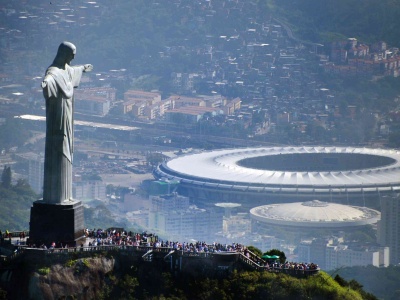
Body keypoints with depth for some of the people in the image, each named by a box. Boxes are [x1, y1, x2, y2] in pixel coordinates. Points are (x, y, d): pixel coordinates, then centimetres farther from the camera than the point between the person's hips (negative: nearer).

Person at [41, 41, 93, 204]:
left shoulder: (66, 68, 11)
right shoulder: (53, 71, -20)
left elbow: (72, 71, 38)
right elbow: (49, 77, -46)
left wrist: (83, 68, 59)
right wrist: (46, 82, -71)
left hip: (66, 117, 10)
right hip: (57, 117, -10)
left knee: (65, 153, 13)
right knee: (56, 153, -7)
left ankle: (63, 193, 19)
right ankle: (53, 196, -3)